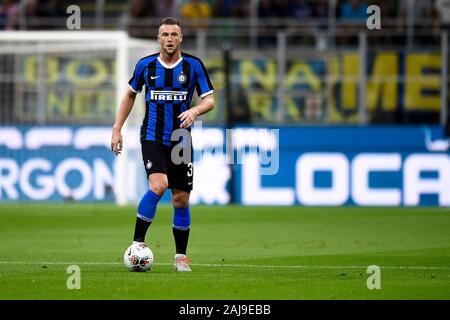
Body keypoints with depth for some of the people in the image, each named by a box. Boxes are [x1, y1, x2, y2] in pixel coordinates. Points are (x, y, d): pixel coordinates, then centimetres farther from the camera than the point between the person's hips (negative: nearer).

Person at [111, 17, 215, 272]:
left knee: (181, 200, 4)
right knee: (158, 185, -24)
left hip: (181, 140, 1)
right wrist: (117, 130, 9)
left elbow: (210, 100, -1)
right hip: (152, 138, -1)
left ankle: (181, 256, 18)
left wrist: (194, 110, -23)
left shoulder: (193, 65, -2)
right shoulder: (146, 65, 0)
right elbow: (130, 95, 14)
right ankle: (138, 242, -13)